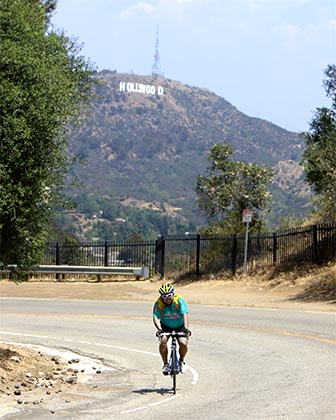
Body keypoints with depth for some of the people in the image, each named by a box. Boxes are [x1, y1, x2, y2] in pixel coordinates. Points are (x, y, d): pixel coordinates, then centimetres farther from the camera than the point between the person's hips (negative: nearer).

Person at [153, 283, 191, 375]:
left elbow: (185, 314, -35)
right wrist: (159, 329, -46)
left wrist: (186, 328, -50)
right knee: (163, 341, -25)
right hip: (165, 326, 1)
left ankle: (182, 361, 9)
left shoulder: (179, 300, -25)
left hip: (179, 326, -1)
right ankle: (165, 364, -3)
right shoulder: (158, 303, -21)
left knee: (183, 343, -21)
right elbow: (156, 317, -28)